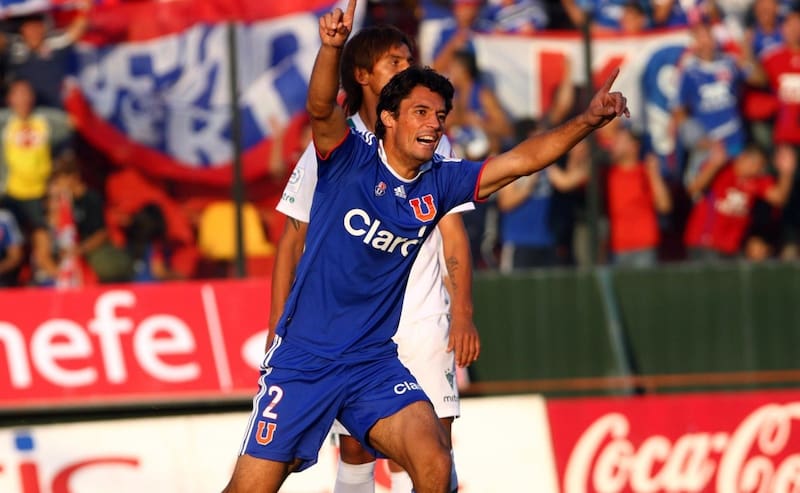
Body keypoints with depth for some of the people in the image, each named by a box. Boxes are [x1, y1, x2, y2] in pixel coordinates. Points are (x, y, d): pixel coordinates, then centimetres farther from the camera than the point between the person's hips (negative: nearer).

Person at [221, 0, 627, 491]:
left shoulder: (440, 183, 5)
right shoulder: (349, 159, -7)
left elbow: (521, 159, 4)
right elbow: (321, 109, -26)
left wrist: (587, 120, -10)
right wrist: (332, 46, -45)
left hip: (374, 361, 4)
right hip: (303, 359, -4)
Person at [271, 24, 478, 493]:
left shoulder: (432, 144, 7)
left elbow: (453, 231, 7)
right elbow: (293, 242, 6)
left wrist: (463, 313, -6)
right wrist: (279, 327, 0)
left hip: (424, 326, 1)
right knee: (355, 450, -1)